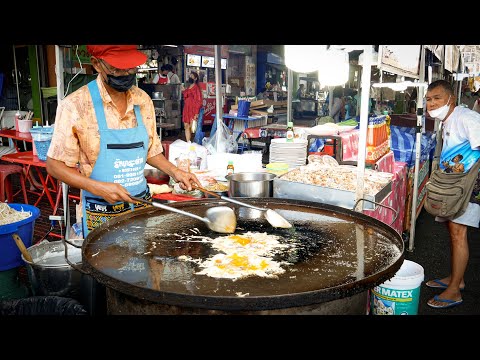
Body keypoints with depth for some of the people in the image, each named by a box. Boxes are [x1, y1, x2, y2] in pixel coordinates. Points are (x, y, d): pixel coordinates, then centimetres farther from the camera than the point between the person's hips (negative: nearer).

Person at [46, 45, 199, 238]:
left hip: (143, 205, 5)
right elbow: (55, 165, -10)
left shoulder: (143, 100, 1)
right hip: (101, 213, -4)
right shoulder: (75, 105, -14)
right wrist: (98, 187, -22)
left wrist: (174, 171, -2)